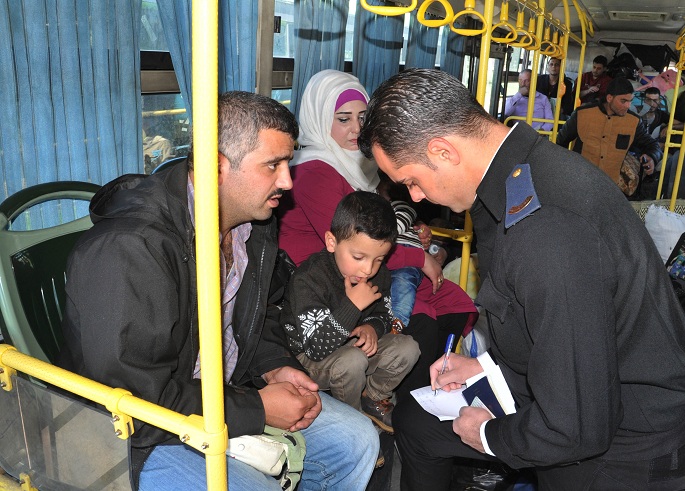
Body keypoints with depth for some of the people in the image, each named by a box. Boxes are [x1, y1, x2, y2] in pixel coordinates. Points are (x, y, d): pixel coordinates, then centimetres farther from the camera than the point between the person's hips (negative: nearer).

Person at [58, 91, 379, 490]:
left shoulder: (254, 224, -1)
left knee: (356, 439, 5)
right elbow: (138, 399, -28)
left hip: (227, 393, 8)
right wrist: (257, 408, -22)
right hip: (143, 438, -7)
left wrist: (275, 366, -5)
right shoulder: (128, 248, -30)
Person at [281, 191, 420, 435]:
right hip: (306, 358, -6)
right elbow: (317, 347, -33)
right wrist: (352, 305, -39)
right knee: (352, 360, -35)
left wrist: (372, 328, -17)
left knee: (408, 347, -10)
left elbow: (384, 315, 9)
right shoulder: (308, 279, -29)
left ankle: (371, 398, 13)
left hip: (351, 345, 7)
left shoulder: (379, 274, -7)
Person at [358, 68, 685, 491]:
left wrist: (487, 436, -13)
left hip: (622, 451, -8)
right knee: (412, 419, 16)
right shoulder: (523, 167, -4)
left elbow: (576, 428, -30)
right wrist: (487, 364, 8)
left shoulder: (548, 229, -36)